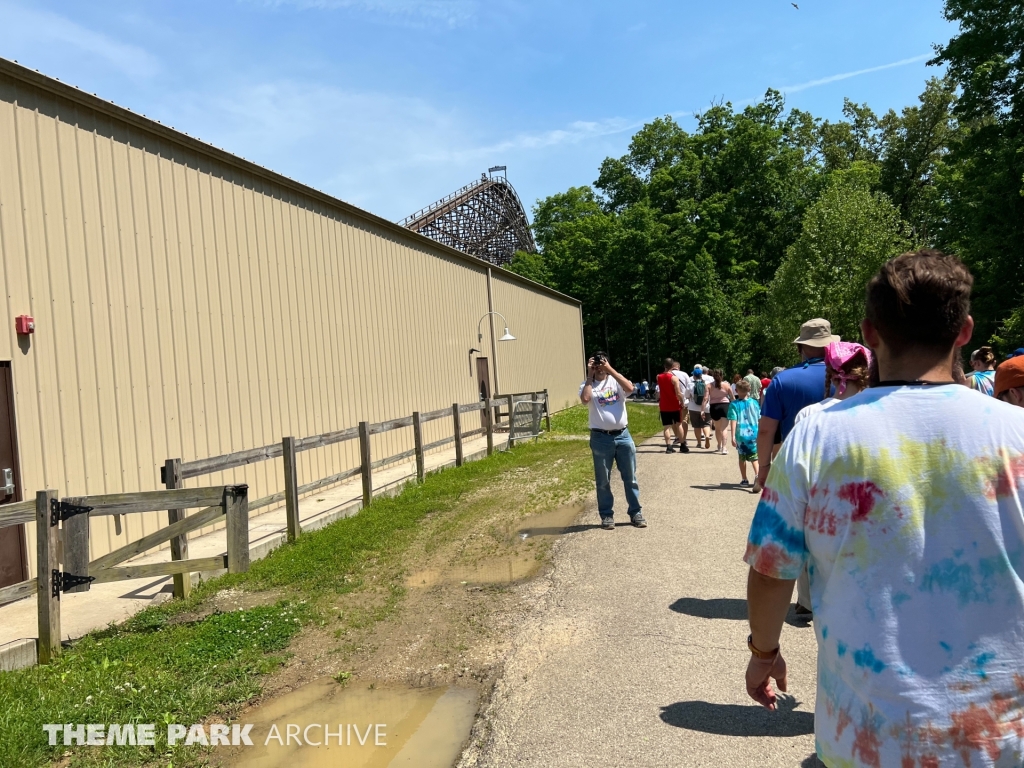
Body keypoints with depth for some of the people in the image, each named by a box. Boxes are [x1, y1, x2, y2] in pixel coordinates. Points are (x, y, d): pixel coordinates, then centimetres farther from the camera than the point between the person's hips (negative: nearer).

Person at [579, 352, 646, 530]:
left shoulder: (616, 380, 5)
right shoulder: (588, 385, 2)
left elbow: (629, 388, -17)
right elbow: (585, 399, -20)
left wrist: (610, 370, -14)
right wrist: (590, 376, -11)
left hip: (623, 435, 1)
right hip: (601, 438, -1)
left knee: (630, 477, 9)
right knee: (603, 480, 6)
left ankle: (636, 512, 20)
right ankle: (607, 515, 17)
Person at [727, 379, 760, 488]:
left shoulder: (734, 404, -7)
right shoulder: (754, 403, 2)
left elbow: (733, 421, -14)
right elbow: (759, 419, 8)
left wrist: (732, 436, -15)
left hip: (741, 435, -1)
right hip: (753, 434, 1)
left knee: (742, 458, 14)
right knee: (754, 457, 9)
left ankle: (744, 480, 20)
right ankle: (757, 474, -16)